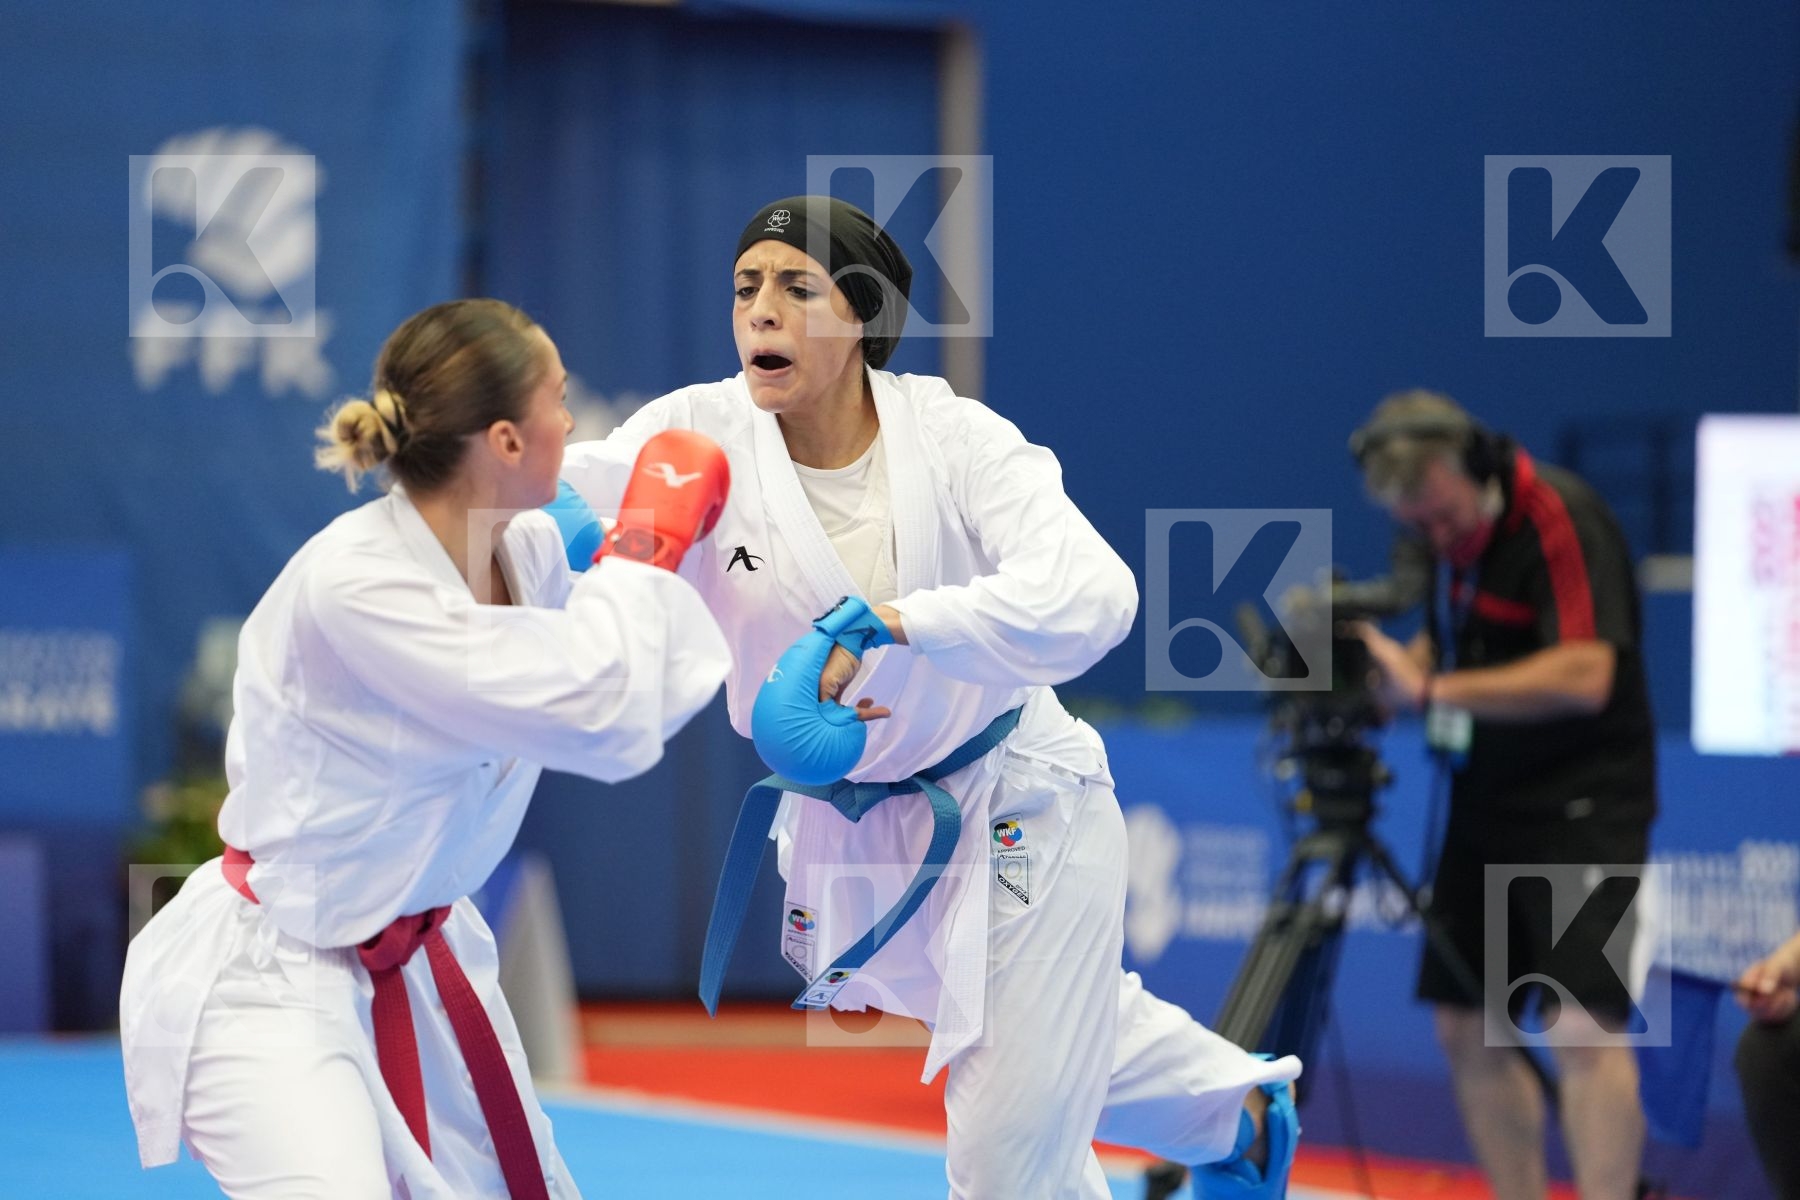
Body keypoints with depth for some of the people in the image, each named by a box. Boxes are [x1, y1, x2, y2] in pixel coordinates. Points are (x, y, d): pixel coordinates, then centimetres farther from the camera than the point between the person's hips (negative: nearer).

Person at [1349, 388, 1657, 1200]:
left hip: (1582, 807, -9)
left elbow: (1585, 675, -28)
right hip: (1486, 804, 9)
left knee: (1582, 1027, -19)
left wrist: (1432, 690, -28)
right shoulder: (1451, 531, 7)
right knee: (1468, 1028, 8)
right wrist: (1390, 667, -3)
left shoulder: (1559, 518, -18)